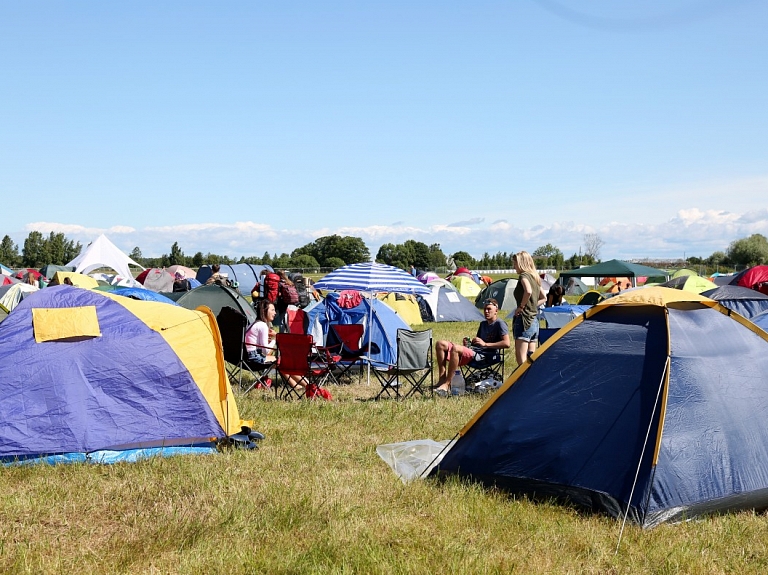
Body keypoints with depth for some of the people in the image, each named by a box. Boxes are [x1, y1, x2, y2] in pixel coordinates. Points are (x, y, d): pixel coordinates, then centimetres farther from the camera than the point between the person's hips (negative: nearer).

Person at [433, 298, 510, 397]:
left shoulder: (500, 324, 1)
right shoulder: (483, 324, 27)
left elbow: (506, 343, -13)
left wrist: (485, 344, -14)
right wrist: (469, 343, 10)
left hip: (482, 355, -9)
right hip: (471, 350, 9)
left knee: (455, 348, -36)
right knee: (441, 344, -6)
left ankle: (446, 384, -33)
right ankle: (441, 380, -13)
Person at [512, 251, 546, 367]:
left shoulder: (524, 276, -11)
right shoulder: (535, 278, 15)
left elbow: (528, 291, -31)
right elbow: (543, 298, 26)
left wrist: (521, 307, -19)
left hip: (524, 319, -9)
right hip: (534, 320, 9)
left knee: (520, 357, -10)